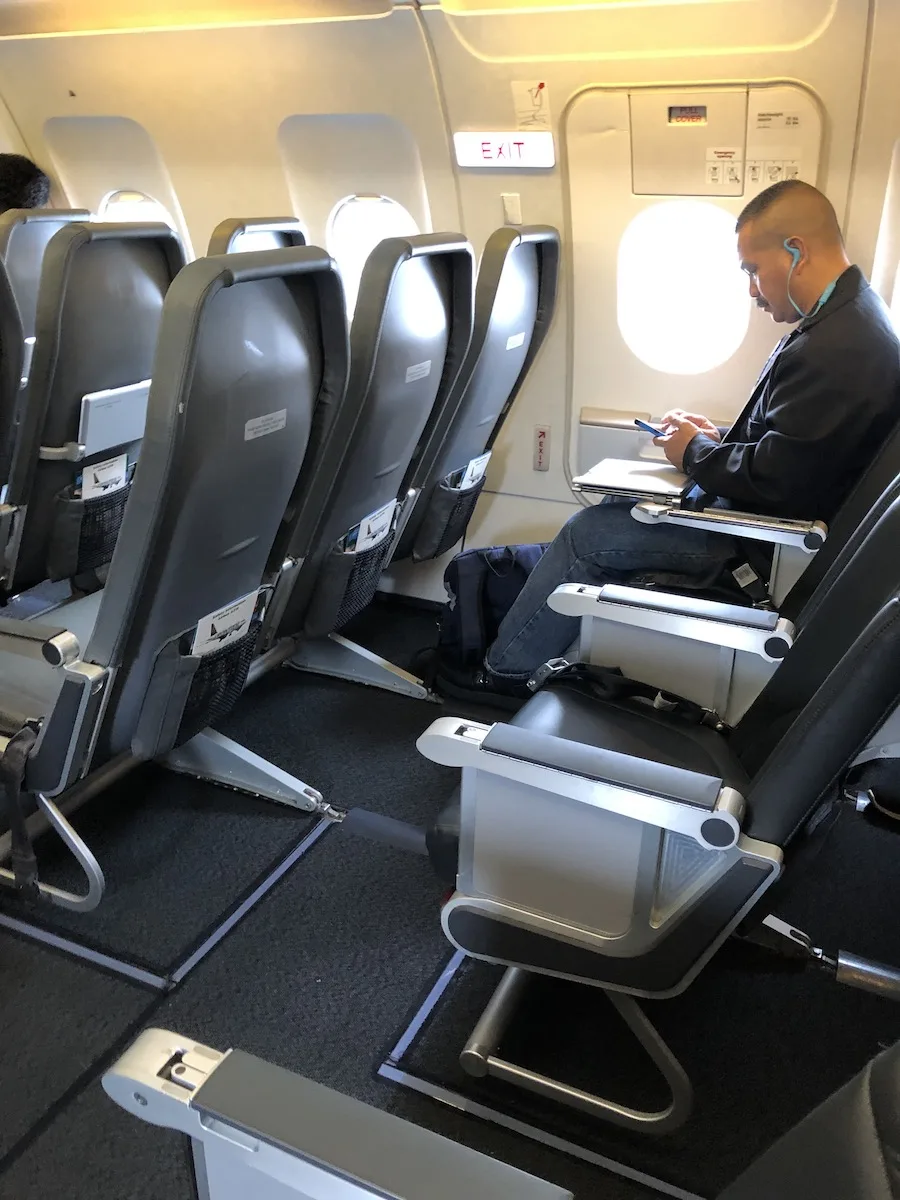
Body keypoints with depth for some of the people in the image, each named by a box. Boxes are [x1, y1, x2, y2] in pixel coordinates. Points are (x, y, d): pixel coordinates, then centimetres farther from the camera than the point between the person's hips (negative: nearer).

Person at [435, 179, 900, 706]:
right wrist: (719, 437, 2)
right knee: (620, 504, 16)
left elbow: (774, 481, -28)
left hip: (764, 545, -10)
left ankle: (507, 671, 12)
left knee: (589, 533, -5)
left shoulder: (834, 350, -29)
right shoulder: (851, 315, 6)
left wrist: (696, 451, -11)